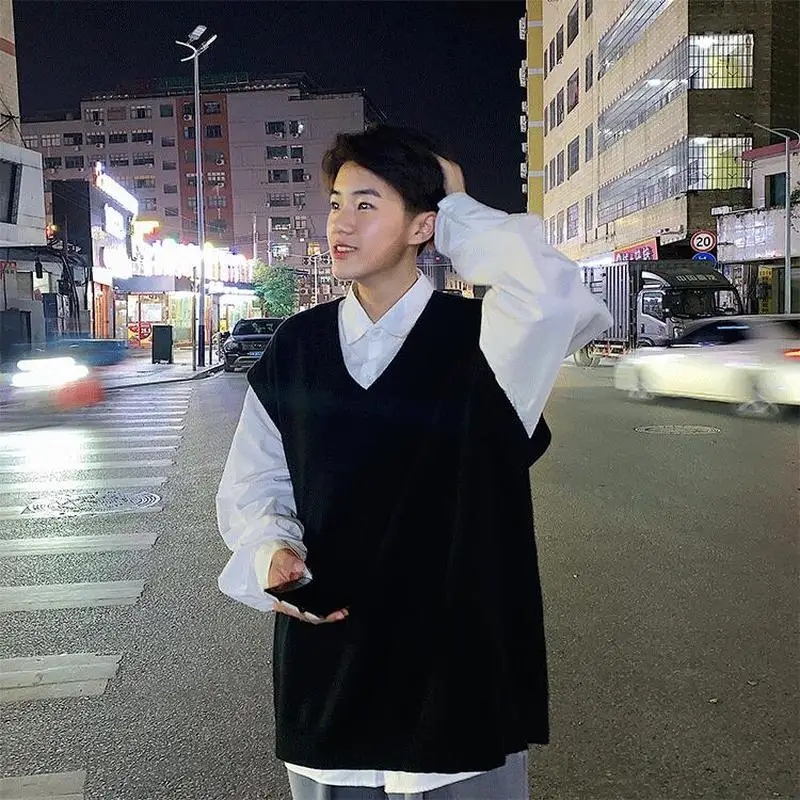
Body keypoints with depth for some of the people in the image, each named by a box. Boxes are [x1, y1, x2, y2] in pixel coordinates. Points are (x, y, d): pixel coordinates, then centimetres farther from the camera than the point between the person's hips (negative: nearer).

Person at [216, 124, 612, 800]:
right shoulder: (297, 346, 3)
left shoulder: (478, 340, -8)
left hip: (465, 674, -3)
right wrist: (272, 554, -13)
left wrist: (457, 211, -15)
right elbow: (253, 482, 8)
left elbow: (552, 294, -31)